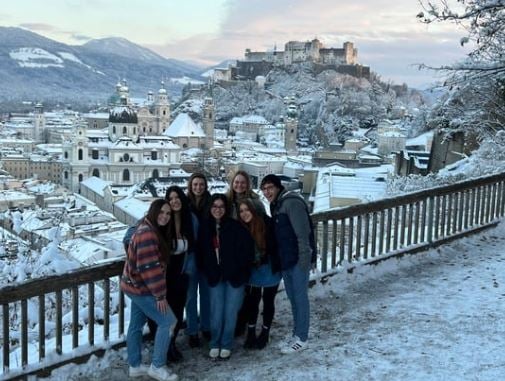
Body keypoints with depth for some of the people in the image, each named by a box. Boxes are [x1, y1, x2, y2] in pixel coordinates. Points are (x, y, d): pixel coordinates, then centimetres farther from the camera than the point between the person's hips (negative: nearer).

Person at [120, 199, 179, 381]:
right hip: (141, 288, -11)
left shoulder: (151, 230, 12)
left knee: (136, 325, 17)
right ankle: (157, 366, 1)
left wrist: (158, 292, 21)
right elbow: (149, 267, -27)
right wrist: (160, 295, -23)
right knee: (168, 321, -6)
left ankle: (135, 366, 28)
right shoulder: (148, 233, -23)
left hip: (136, 286, 11)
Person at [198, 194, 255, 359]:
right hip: (215, 277, 3)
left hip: (235, 276, -3)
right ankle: (215, 344, 19)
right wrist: (207, 271, 4)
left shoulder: (235, 227, -11)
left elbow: (247, 249, -12)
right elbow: (202, 252, 11)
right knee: (216, 312, 3)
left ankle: (226, 345, 18)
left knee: (230, 312, 3)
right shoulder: (205, 228, 2)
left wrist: (237, 269, -11)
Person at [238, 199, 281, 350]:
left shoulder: (266, 223, -20)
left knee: (268, 301, 9)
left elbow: (274, 245, -17)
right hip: (253, 272, 3)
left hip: (269, 271, -3)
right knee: (251, 301, 7)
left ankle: (265, 334, 24)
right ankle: (251, 333, 22)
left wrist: (276, 266, -20)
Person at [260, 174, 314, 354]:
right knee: (293, 298, 16)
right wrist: (278, 261, 18)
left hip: (298, 260, -9)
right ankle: (297, 335, 27)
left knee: (300, 298, 0)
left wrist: (304, 259, -22)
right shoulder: (276, 205, 14)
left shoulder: (292, 202, -15)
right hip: (286, 261, 9)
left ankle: (301, 339, 9)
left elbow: (303, 233, -20)